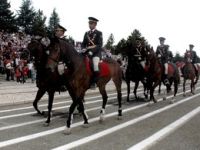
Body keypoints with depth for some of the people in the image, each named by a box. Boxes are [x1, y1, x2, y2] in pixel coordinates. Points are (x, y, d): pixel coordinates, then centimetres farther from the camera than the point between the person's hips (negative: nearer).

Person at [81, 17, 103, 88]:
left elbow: (99, 45, -9)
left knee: (95, 64, -32)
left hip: (96, 52, -6)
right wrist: (83, 48, -6)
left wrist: (92, 51, -22)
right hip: (87, 52, 6)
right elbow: (83, 43, 18)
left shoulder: (99, 33, 1)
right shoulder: (86, 33, 18)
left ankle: (94, 82, -21)